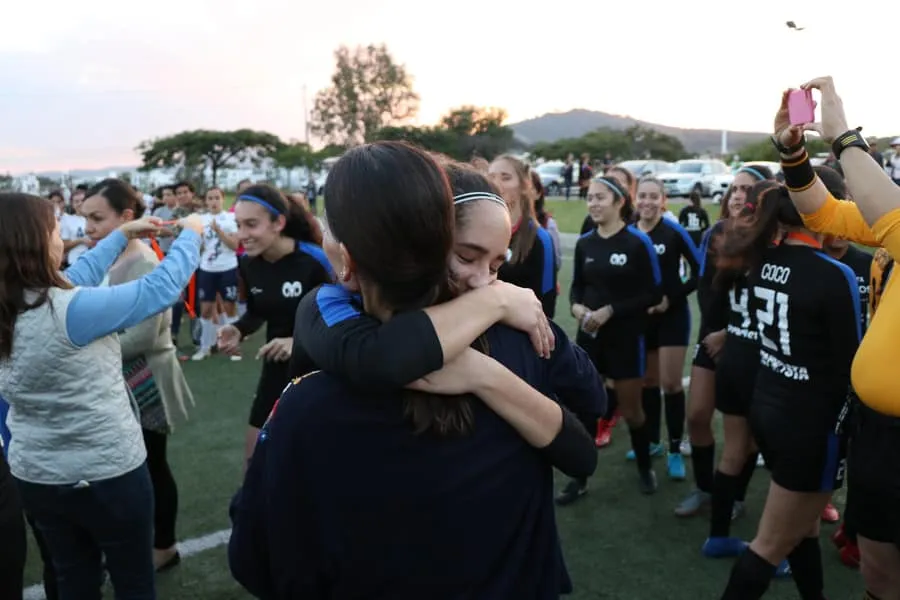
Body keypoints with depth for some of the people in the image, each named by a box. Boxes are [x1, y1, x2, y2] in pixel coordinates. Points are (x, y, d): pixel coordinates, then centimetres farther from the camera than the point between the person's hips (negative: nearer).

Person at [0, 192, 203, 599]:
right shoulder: (70, 310, -27)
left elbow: (71, 281, 9)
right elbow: (163, 287, -20)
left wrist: (122, 236, 16)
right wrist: (190, 233, -3)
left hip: (35, 477, 7)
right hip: (108, 474, -7)